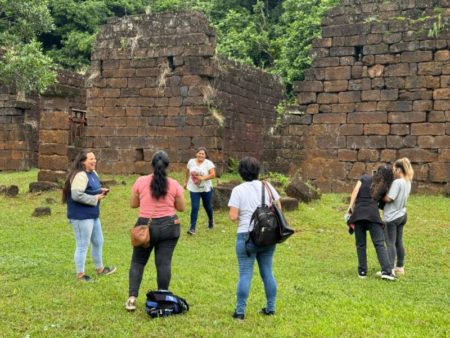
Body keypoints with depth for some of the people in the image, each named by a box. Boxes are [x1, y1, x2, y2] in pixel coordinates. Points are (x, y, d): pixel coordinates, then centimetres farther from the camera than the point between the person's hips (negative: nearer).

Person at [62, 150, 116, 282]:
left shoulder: (93, 173, 10)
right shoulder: (80, 175, -22)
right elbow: (77, 195, -31)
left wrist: (101, 190, 2)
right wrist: (95, 198, -22)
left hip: (92, 214, 10)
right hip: (81, 216, -10)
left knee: (98, 242, 21)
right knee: (82, 245, 0)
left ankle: (100, 268, 38)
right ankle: (80, 274, 13)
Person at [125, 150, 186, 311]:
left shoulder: (140, 181, -3)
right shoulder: (174, 184, -3)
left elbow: (133, 204, 6)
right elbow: (182, 207, 4)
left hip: (145, 226, 0)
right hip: (169, 226, 0)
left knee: (138, 262, 11)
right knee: (164, 262, 4)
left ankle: (132, 298, 3)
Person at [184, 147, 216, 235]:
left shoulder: (208, 163, -12)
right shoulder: (191, 162, -2)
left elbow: (213, 174, -18)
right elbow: (188, 172, 14)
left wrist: (203, 178, -28)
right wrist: (186, 182, 21)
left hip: (206, 189, -1)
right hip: (194, 189, 1)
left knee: (207, 206, 16)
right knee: (194, 208, -9)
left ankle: (211, 220, 46)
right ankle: (192, 228, -6)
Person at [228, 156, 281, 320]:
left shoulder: (238, 190, -7)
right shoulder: (268, 186, 4)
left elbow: (233, 216, -12)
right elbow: (279, 210, 5)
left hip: (246, 236, -4)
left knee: (245, 273, 0)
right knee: (267, 272, 12)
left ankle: (240, 311, 0)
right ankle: (270, 308, 19)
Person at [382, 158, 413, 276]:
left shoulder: (397, 182, -20)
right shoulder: (407, 182, 8)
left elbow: (389, 198, -22)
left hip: (392, 217, -9)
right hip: (401, 215, 9)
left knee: (390, 244, -6)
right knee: (399, 242, 16)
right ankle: (400, 267, 24)